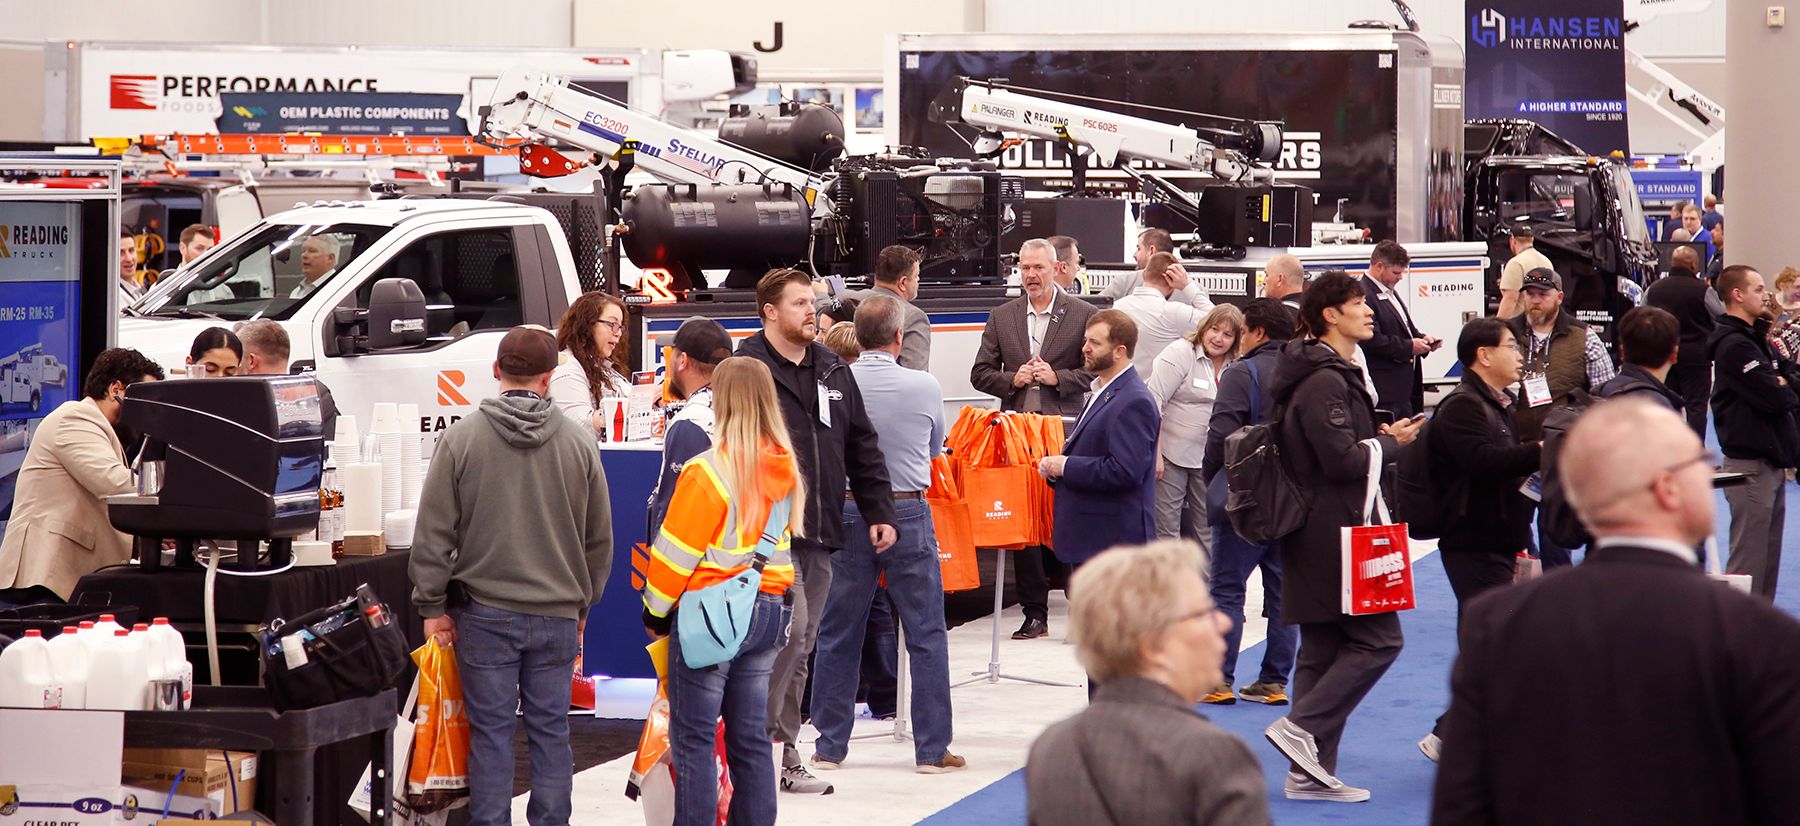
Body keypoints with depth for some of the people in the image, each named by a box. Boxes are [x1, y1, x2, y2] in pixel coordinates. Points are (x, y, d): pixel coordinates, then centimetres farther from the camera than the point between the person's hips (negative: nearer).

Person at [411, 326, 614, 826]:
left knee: (491, 731, 3)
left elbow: (434, 532, -5)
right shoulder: (578, 444, 1)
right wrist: (581, 603, 20)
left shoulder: (462, 438, -6)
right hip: (557, 614, 2)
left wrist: (433, 605, 3)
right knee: (551, 730, 8)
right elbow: (599, 538, 9)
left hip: (484, 613, -1)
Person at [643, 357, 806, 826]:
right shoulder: (786, 469, 3)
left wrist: (656, 611, -1)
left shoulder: (709, 472, -16)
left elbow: (676, 553, -11)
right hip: (769, 611, 7)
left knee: (693, 740, 0)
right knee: (751, 739, 12)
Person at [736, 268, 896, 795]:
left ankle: (783, 757, 18)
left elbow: (862, 448, 19)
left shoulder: (833, 372, 15)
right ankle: (760, 737, -7)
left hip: (821, 534, 7)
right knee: (789, 628, -17)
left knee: (801, 647, 11)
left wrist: (879, 512, 13)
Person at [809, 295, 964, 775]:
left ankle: (830, 745, 14)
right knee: (926, 635, 6)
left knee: (838, 636, 10)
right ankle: (932, 749, 7)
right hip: (908, 513, -1)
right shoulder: (925, 387, -7)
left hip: (847, 514, 1)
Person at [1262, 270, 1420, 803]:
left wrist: (1380, 439, 6)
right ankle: (1303, 730, -9)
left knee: (1323, 648, 10)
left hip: (1316, 534, 11)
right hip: (1334, 533, -11)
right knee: (1378, 639, -8)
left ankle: (1309, 773, 12)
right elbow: (1343, 459, -21)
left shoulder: (1332, 374, 18)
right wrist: (1392, 443, -7)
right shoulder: (1324, 381, -15)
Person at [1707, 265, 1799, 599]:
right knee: (1749, 557, -8)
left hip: (1770, 461, 10)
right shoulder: (1735, 345, -15)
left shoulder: (1755, 339, 18)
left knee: (1769, 555, 13)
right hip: (1750, 464, -10)